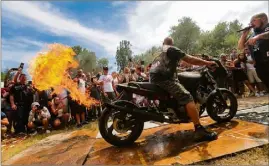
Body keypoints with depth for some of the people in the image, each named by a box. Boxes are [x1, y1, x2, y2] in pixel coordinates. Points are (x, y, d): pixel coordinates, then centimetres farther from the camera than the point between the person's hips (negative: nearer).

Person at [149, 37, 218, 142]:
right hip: (163, 77, -9)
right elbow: (189, 60, 2)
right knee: (187, 97, -17)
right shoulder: (172, 49, 9)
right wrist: (207, 63, 10)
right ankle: (199, 130, -26)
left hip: (154, 78, 9)